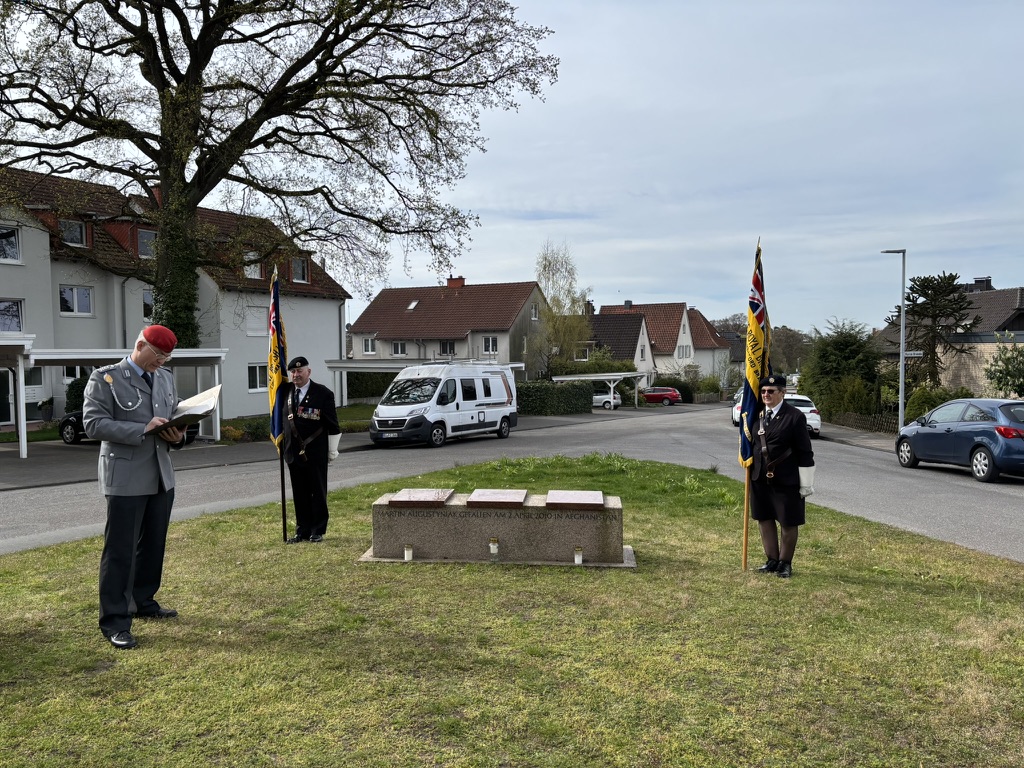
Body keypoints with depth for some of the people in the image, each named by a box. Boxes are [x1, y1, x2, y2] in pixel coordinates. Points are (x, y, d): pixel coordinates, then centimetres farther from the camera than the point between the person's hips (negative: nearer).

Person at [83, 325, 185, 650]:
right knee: (120, 549, -3)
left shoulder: (166, 378, 13)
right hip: (125, 479, -7)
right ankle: (114, 621, 5)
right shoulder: (105, 378, -6)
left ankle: (143, 601, 31)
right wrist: (142, 430, -23)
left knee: (153, 545, 15)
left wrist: (177, 435, -4)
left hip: (161, 477, 7)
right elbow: (93, 423, -14)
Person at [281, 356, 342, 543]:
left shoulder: (323, 393, -7)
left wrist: (332, 451, -4)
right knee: (299, 494, 10)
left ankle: (318, 531, 13)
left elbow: (333, 425, -5)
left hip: (316, 453, -5)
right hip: (293, 452, 5)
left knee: (318, 493, 4)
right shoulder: (286, 391, 7)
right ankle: (302, 531, 19)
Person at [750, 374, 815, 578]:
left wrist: (806, 483, -11)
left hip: (786, 480, -5)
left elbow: (805, 452, -11)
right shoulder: (757, 414, 5)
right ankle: (772, 560, 26)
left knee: (788, 523, 7)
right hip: (760, 478, 6)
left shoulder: (795, 416, -12)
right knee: (764, 519, 12)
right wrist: (751, 469, 16)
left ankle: (785, 563, 22)